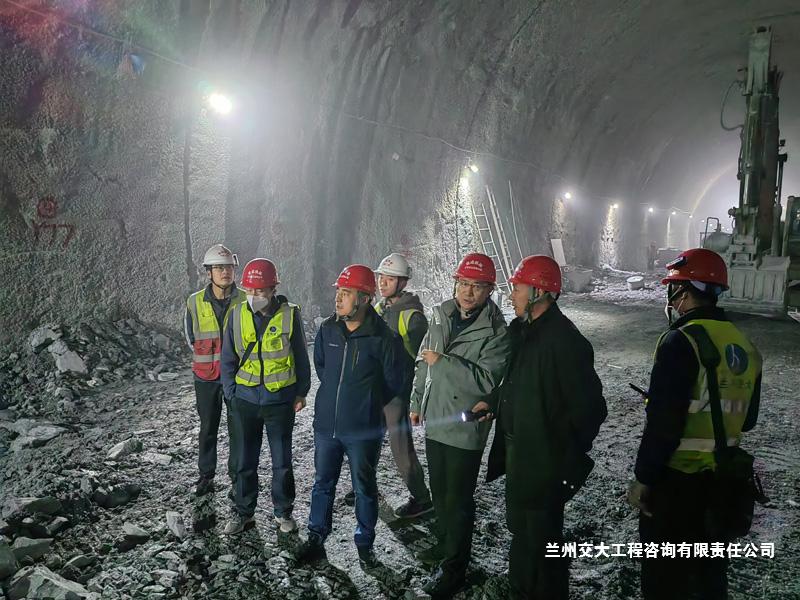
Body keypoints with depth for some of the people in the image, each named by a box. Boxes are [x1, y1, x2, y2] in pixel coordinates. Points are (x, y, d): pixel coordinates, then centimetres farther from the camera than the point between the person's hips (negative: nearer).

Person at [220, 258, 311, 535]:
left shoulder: (289, 314, -8)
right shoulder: (237, 315, -2)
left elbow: (301, 357, 2)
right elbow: (228, 358, 6)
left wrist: (301, 392, 3)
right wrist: (231, 392, 1)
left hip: (280, 400, -2)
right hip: (245, 400, 2)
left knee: (282, 462, 11)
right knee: (244, 461, 12)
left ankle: (283, 512, 29)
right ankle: (244, 512, 29)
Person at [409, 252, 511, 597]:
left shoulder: (496, 332, -16)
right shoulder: (442, 316, 4)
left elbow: (486, 379, -25)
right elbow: (425, 363, 14)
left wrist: (443, 361, -25)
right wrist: (418, 402, 18)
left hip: (465, 428, -7)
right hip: (435, 422, 7)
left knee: (458, 500, 4)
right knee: (439, 491, 22)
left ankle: (454, 566, 20)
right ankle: (445, 543, 43)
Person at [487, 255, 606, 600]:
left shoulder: (564, 339, -23)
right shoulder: (521, 329, 5)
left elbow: (589, 408, -22)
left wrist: (567, 459, -17)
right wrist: (495, 403, 7)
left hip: (544, 464, -9)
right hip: (520, 454, 9)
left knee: (541, 539, 7)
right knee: (520, 530, 25)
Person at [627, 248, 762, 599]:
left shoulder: (681, 341, -21)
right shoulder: (745, 346, 3)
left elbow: (663, 423, -23)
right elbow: (746, 420, 13)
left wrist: (643, 479, -15)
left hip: (676, 480, -7)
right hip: (723, 478, 7)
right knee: (710, 569, 23)